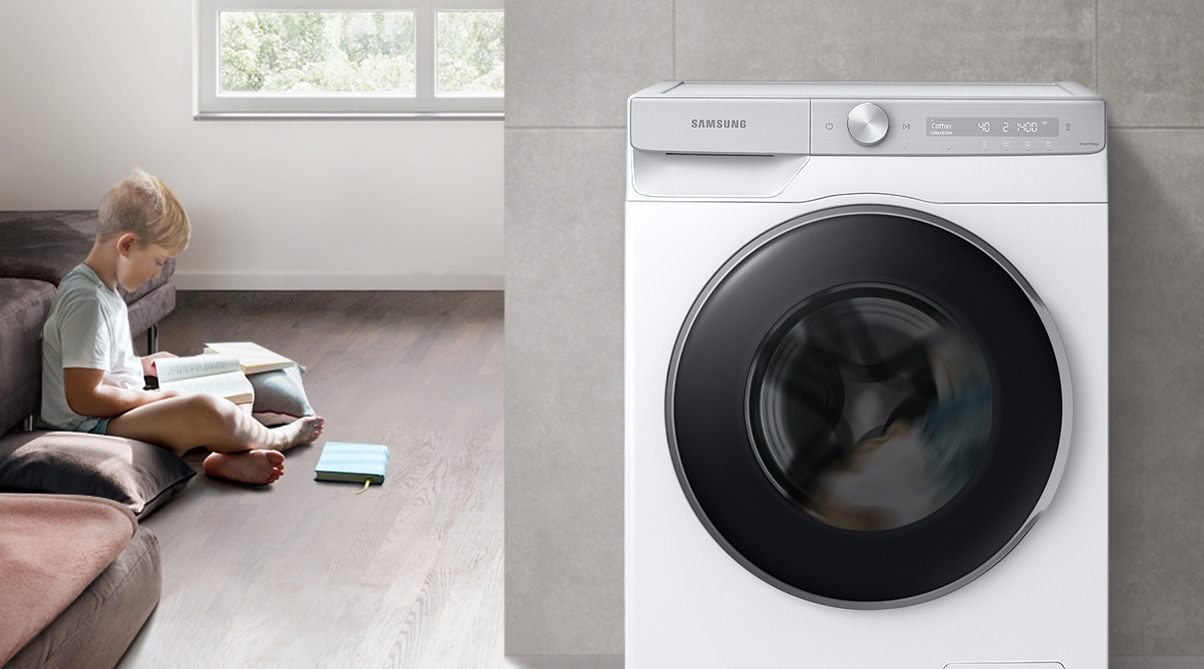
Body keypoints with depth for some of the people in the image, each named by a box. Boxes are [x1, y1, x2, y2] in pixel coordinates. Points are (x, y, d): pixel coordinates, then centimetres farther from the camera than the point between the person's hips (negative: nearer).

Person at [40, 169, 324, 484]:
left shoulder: (102, 289, 12)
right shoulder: (87, 301, -21)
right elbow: (83, 398, -25)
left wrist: (139, 365, 19)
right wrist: (153, 397, -13)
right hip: (89, 429, -12)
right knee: (207, 411, -26)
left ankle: (228, 457, -11)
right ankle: (273, 439, 2)